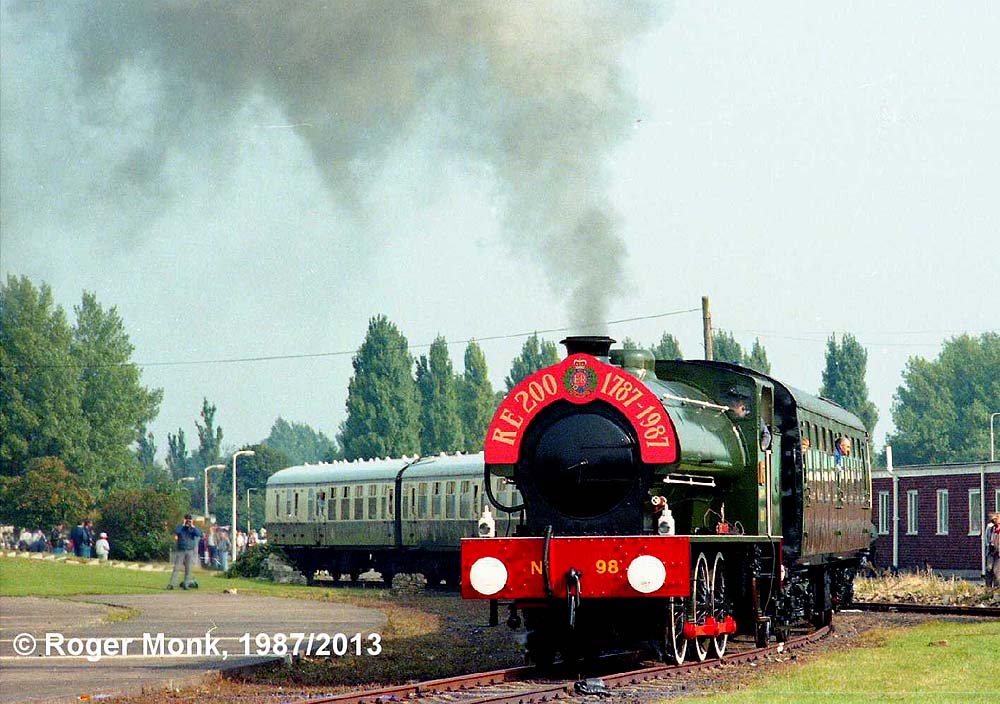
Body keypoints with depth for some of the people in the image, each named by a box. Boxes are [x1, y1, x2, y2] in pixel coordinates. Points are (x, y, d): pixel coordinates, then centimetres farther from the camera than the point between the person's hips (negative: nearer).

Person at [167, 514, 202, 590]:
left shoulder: (193, 529, 7)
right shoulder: (181, 528, 5)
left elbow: (199, 534, -12)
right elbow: (176, 532, -16)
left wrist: (192, 526, -11)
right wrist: (183, 524, -13)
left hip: (190, 551, 1)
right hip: (180, 551, -1)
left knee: (188, 569, -1)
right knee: (176, 568, -5)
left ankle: (186, 584, 4)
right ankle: (172, 584, -7)